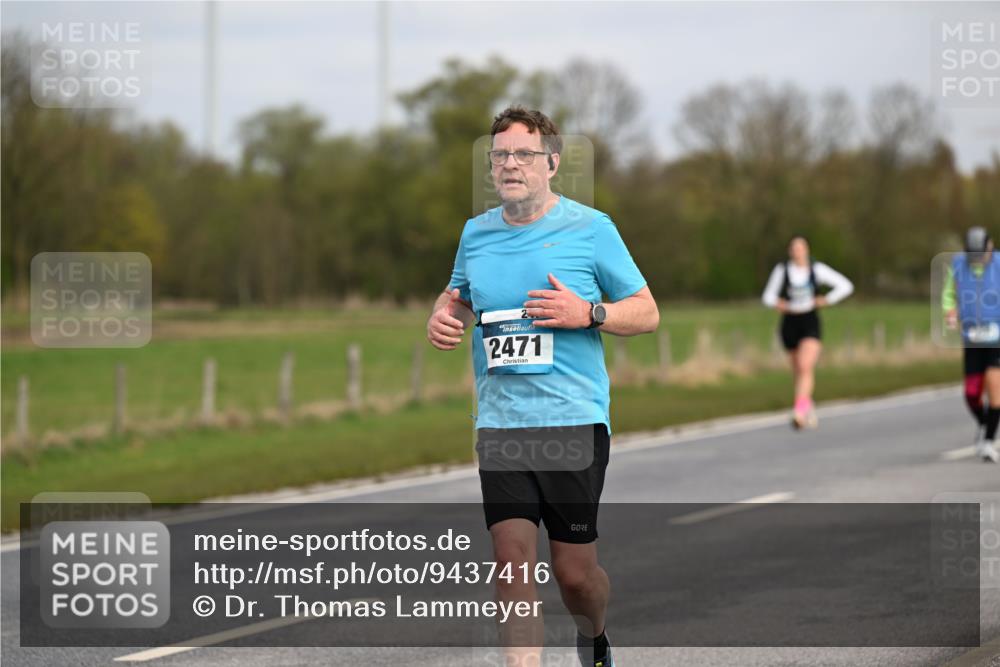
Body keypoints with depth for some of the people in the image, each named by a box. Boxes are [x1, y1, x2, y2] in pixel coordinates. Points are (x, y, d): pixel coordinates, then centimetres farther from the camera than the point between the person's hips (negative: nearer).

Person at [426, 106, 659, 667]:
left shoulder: (590, 228, 0)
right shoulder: (476, 232, 11)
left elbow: (647, 313, 4)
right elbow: (459, 296, 30)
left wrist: (588, 313, -14)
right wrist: (443, 317, 7)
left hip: (575, 420, -3)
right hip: (499, 424, 3)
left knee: (574, 571, 3)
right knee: (513, 560, -9)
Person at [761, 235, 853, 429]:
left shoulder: (817, 269, -2)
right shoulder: (781, 270, 0)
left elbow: (845, 286, 3)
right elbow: (768, 296, 7)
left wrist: (826, 301, -5)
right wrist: (776, 303, -13)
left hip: (810, 322, -2)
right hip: (790, 324, 2)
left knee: (806, 368, -21)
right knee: (798, 371, 11)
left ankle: (799, 411, -31)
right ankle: (809, 408, 33)